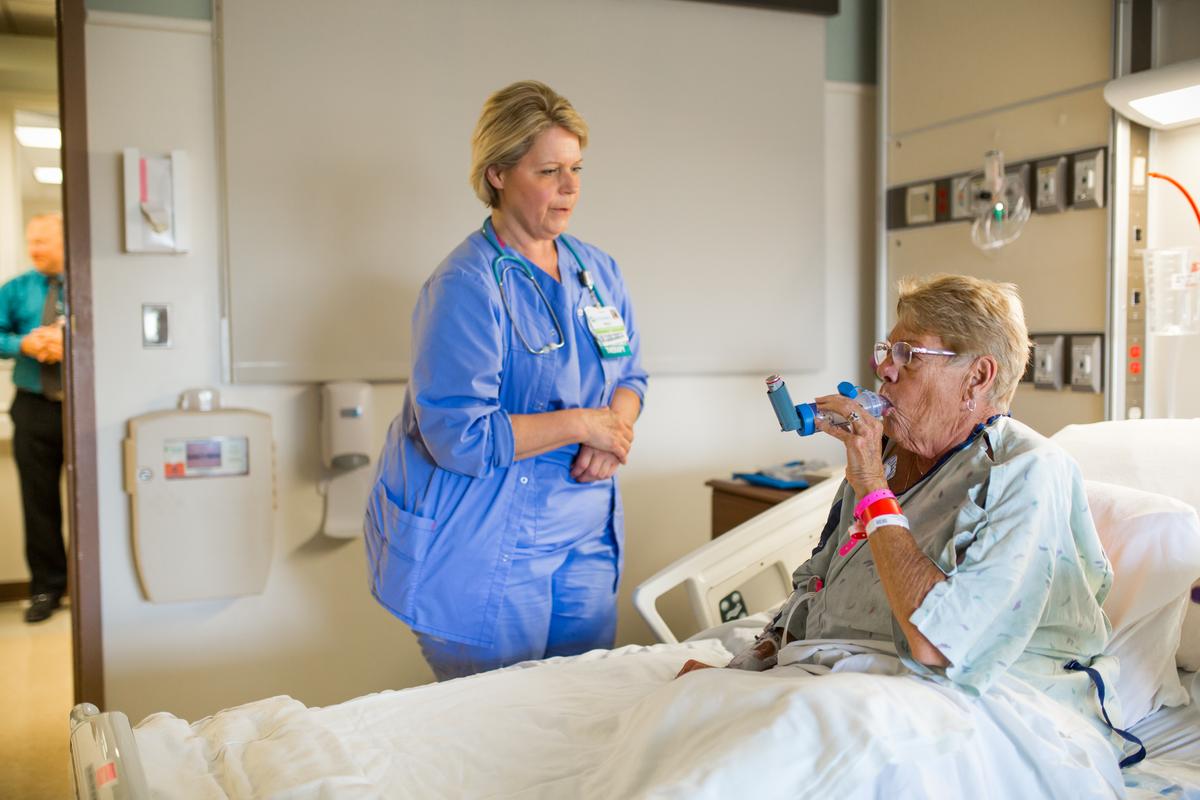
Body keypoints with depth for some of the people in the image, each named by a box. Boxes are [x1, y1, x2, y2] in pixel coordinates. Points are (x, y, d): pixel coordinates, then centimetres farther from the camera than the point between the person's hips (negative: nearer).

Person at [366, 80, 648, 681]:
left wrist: (615, 431, -7)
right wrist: (580, 423, -17)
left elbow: (630, 376, 15)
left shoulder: (599, 272, 7)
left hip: (584, 537, 7)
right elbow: (460, 436, -23)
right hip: (483, 551, -7)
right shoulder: (467, 286, -17)